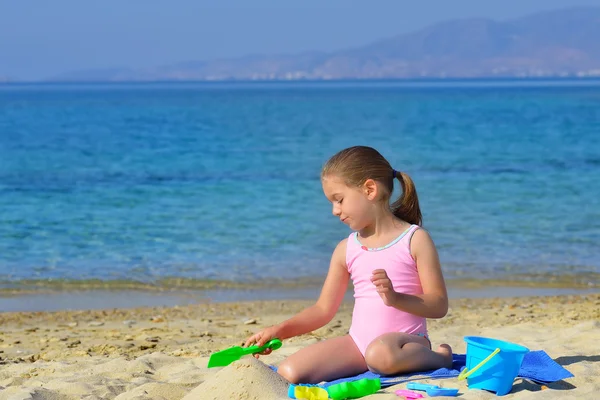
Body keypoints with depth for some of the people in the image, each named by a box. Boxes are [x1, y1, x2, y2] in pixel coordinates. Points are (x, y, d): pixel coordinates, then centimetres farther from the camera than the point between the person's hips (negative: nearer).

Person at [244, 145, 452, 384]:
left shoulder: (414, 239, -3)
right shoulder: (347, 249, 12)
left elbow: (439, 305, -7)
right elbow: (323, 310, 15)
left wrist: (395, 298, -23)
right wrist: (279, 331, 3)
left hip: (404, 340, -4)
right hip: (357, 343, 4)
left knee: (381, 353, -42)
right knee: (288, 373, -17)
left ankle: (438, 357, -12)